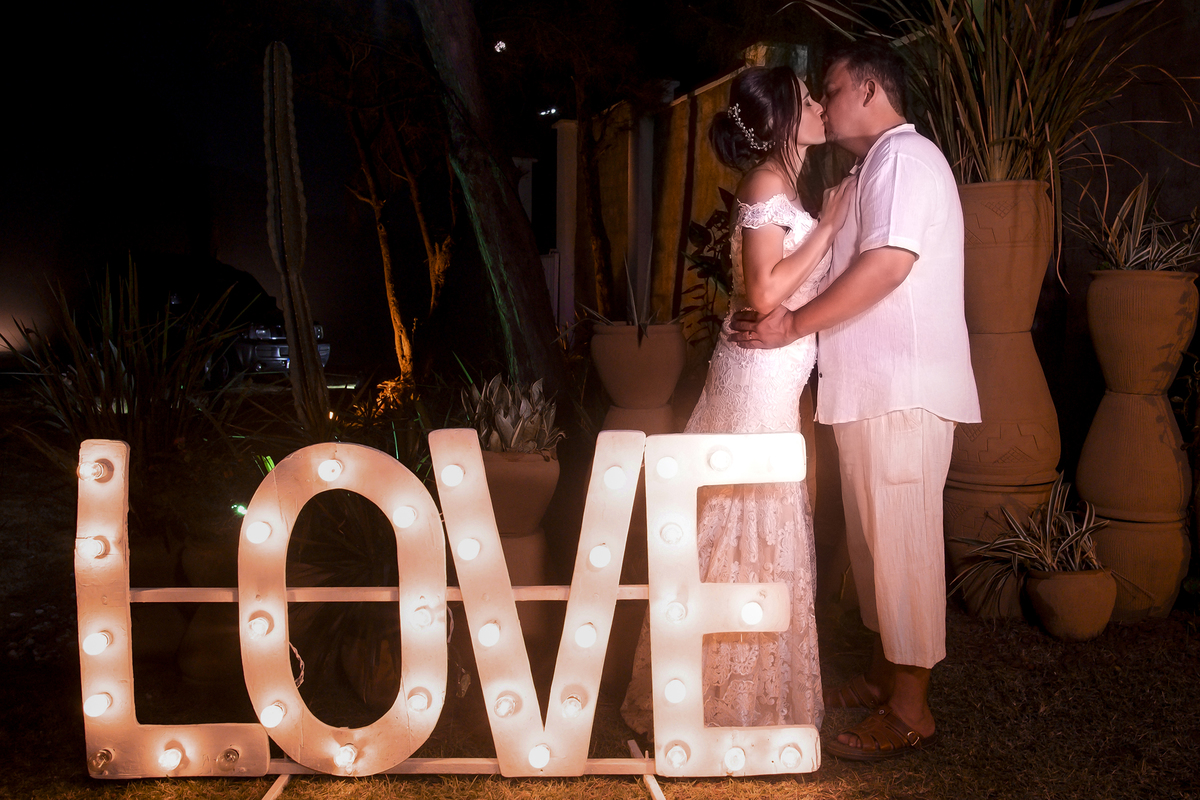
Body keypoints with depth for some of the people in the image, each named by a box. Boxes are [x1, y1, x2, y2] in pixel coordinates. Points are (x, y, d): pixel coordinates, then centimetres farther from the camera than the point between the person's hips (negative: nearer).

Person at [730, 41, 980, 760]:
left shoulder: (904, 156, -11)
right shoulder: (879, 164, 22)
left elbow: (887, 265, -23)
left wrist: (792, 326, -20)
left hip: (905, 392, -10)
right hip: (873, 389, 10)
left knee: (902, 544, -4)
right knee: (875, 539, 16)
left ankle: (910, 712, 6)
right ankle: (884, 678, 29)